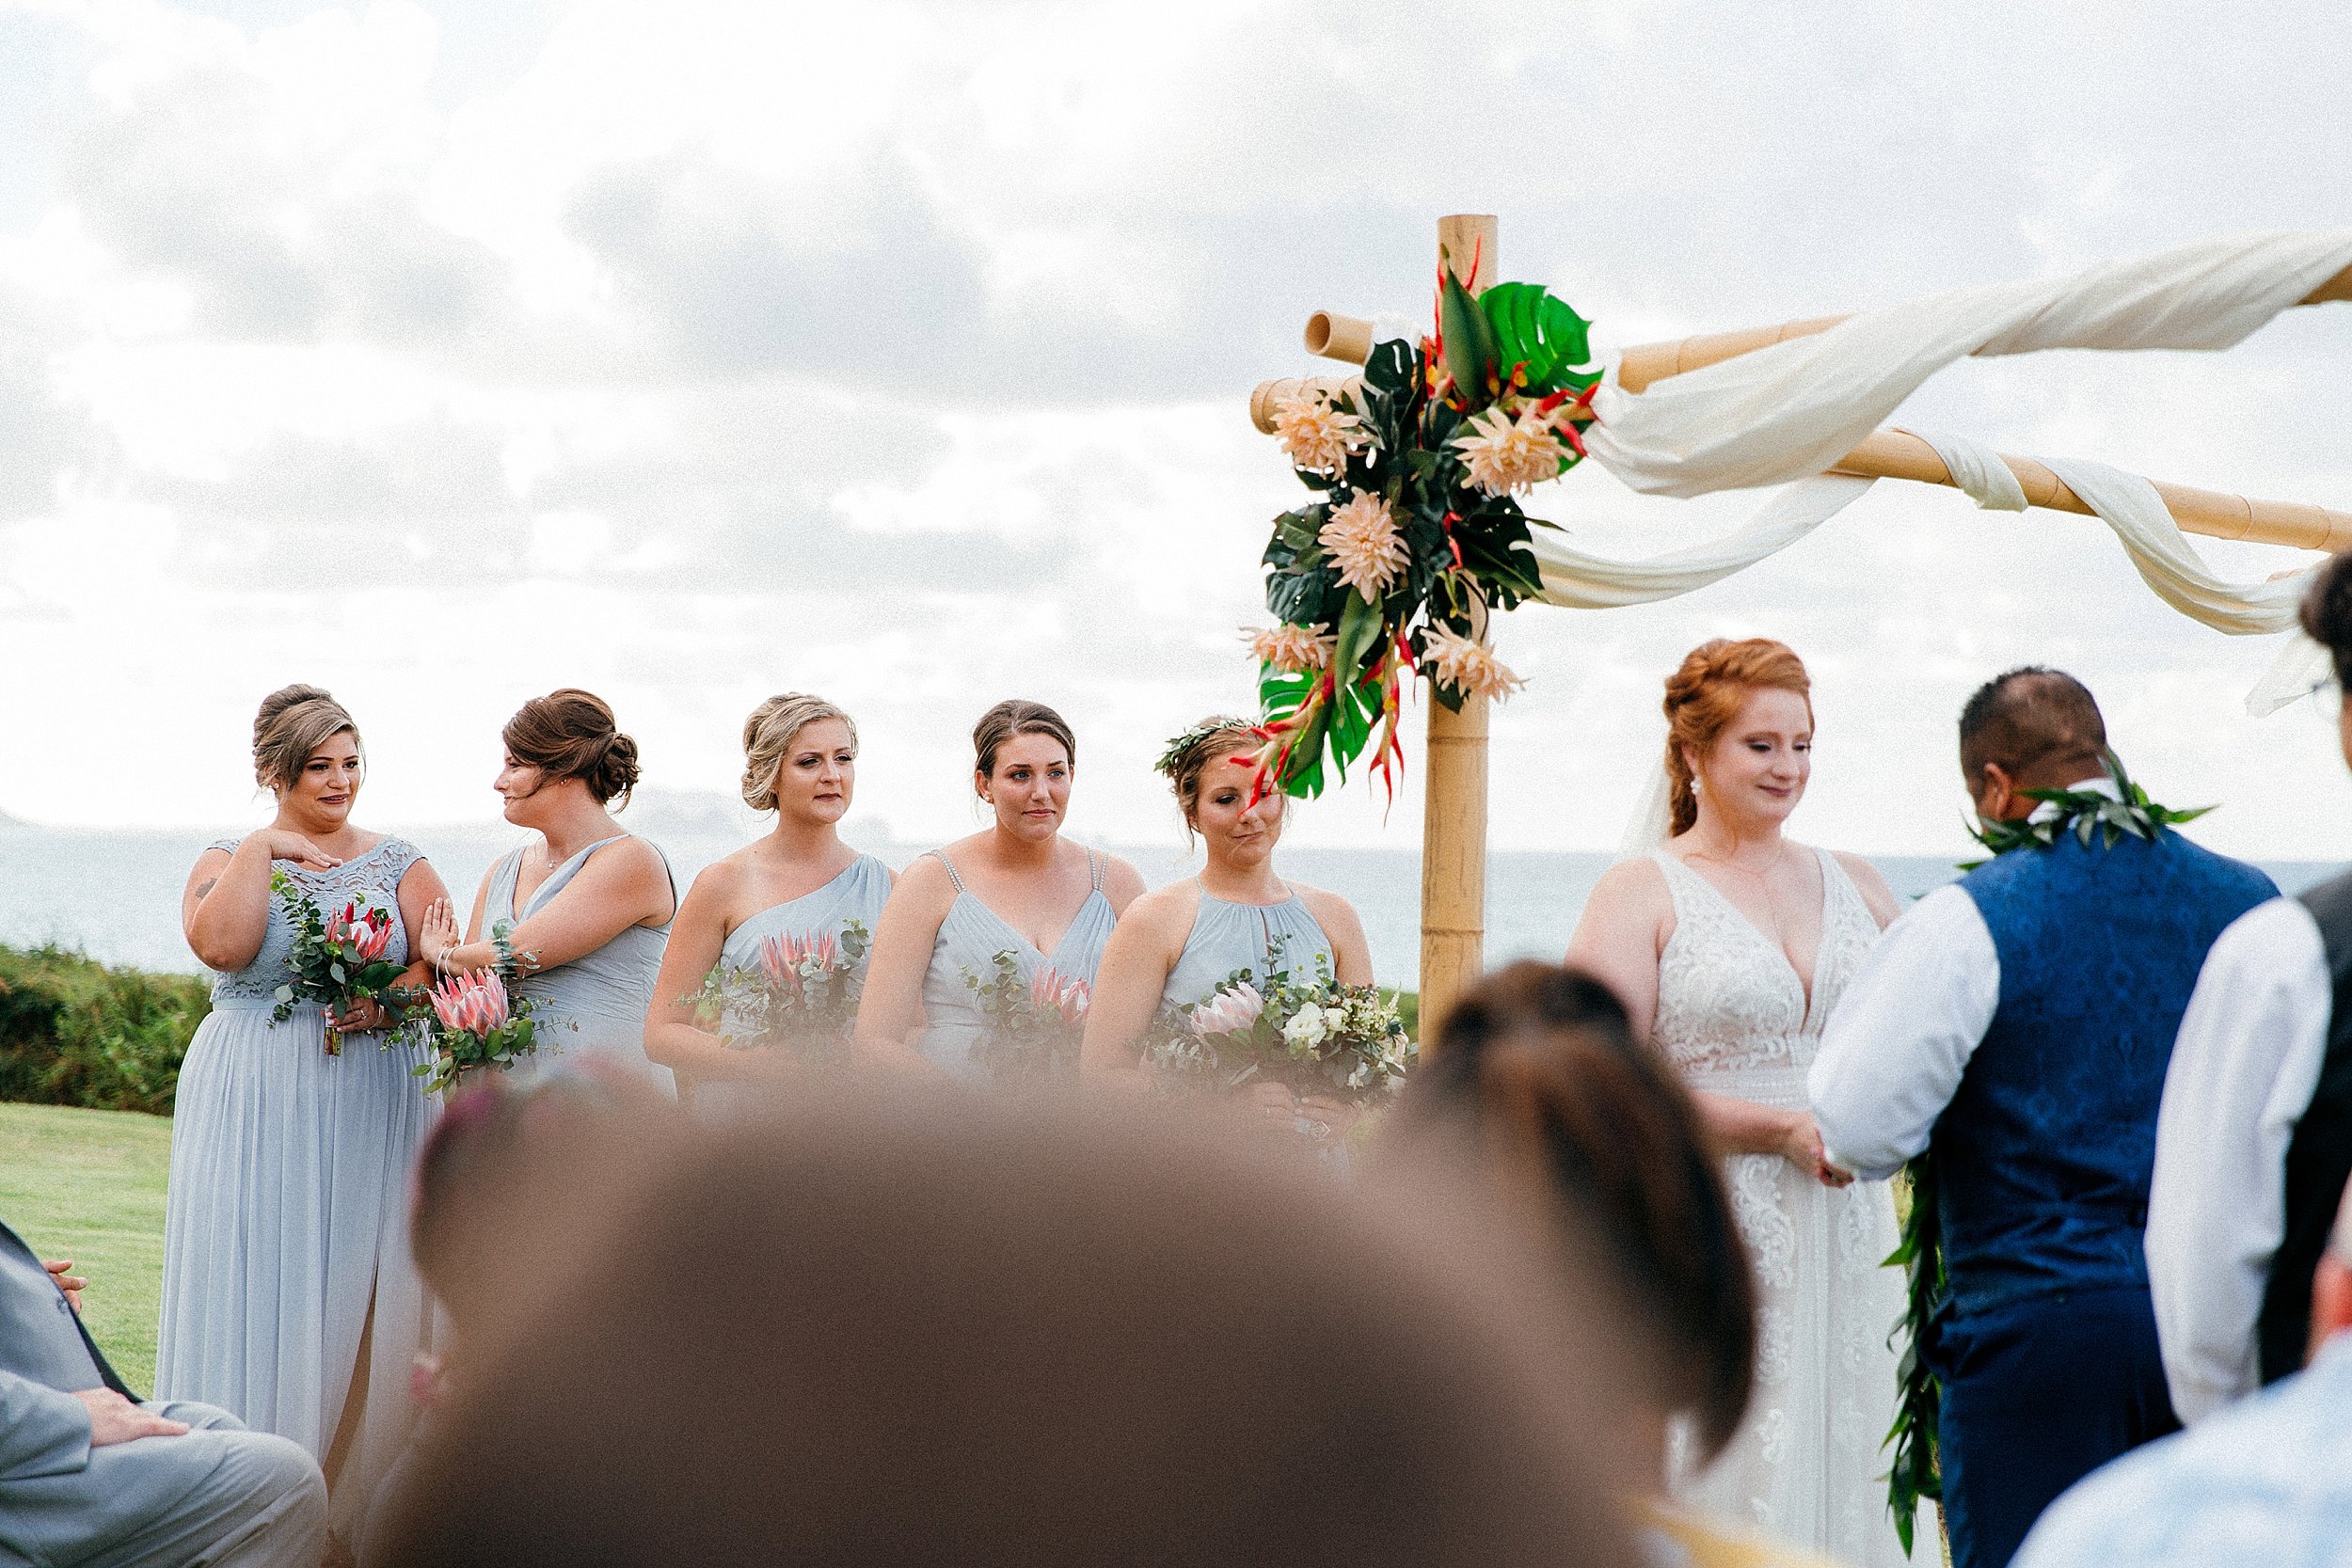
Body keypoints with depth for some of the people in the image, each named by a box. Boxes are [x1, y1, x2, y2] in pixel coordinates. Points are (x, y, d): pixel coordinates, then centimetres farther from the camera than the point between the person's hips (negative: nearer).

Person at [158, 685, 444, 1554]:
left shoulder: (397, 864, 9)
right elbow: (221, 944, -15)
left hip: (372, 1112, 1)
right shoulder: (230, 860, 5)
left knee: (367, 1300, 1)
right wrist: (263, 848, -10)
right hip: (257, 1113, -1)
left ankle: (359, 1500, 10)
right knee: (260, 1295, -3)